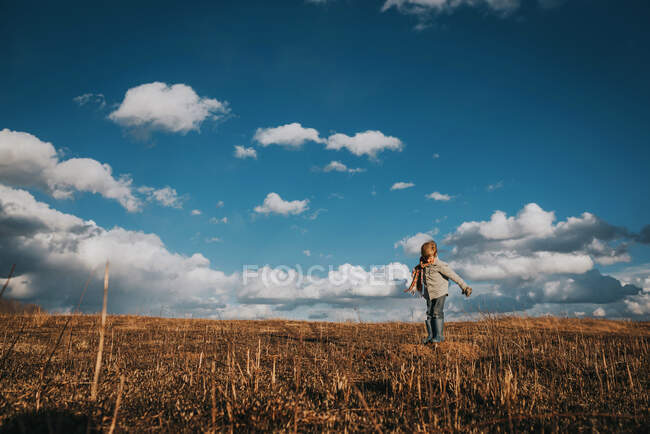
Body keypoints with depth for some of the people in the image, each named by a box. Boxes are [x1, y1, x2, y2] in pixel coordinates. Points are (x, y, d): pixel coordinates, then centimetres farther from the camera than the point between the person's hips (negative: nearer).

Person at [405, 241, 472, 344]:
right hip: (429, 293, 6)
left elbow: (453, 275, -14)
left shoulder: (440, 265, -16)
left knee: (437, 313, -11)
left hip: (440, 292, -6)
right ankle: (431, 335, 13)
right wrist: (413, 287, 14)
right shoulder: (423, 265, 1)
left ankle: (439, 335, -3)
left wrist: (464, 286, -13)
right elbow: (418, 276, 17)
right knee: (429, 314, 6)